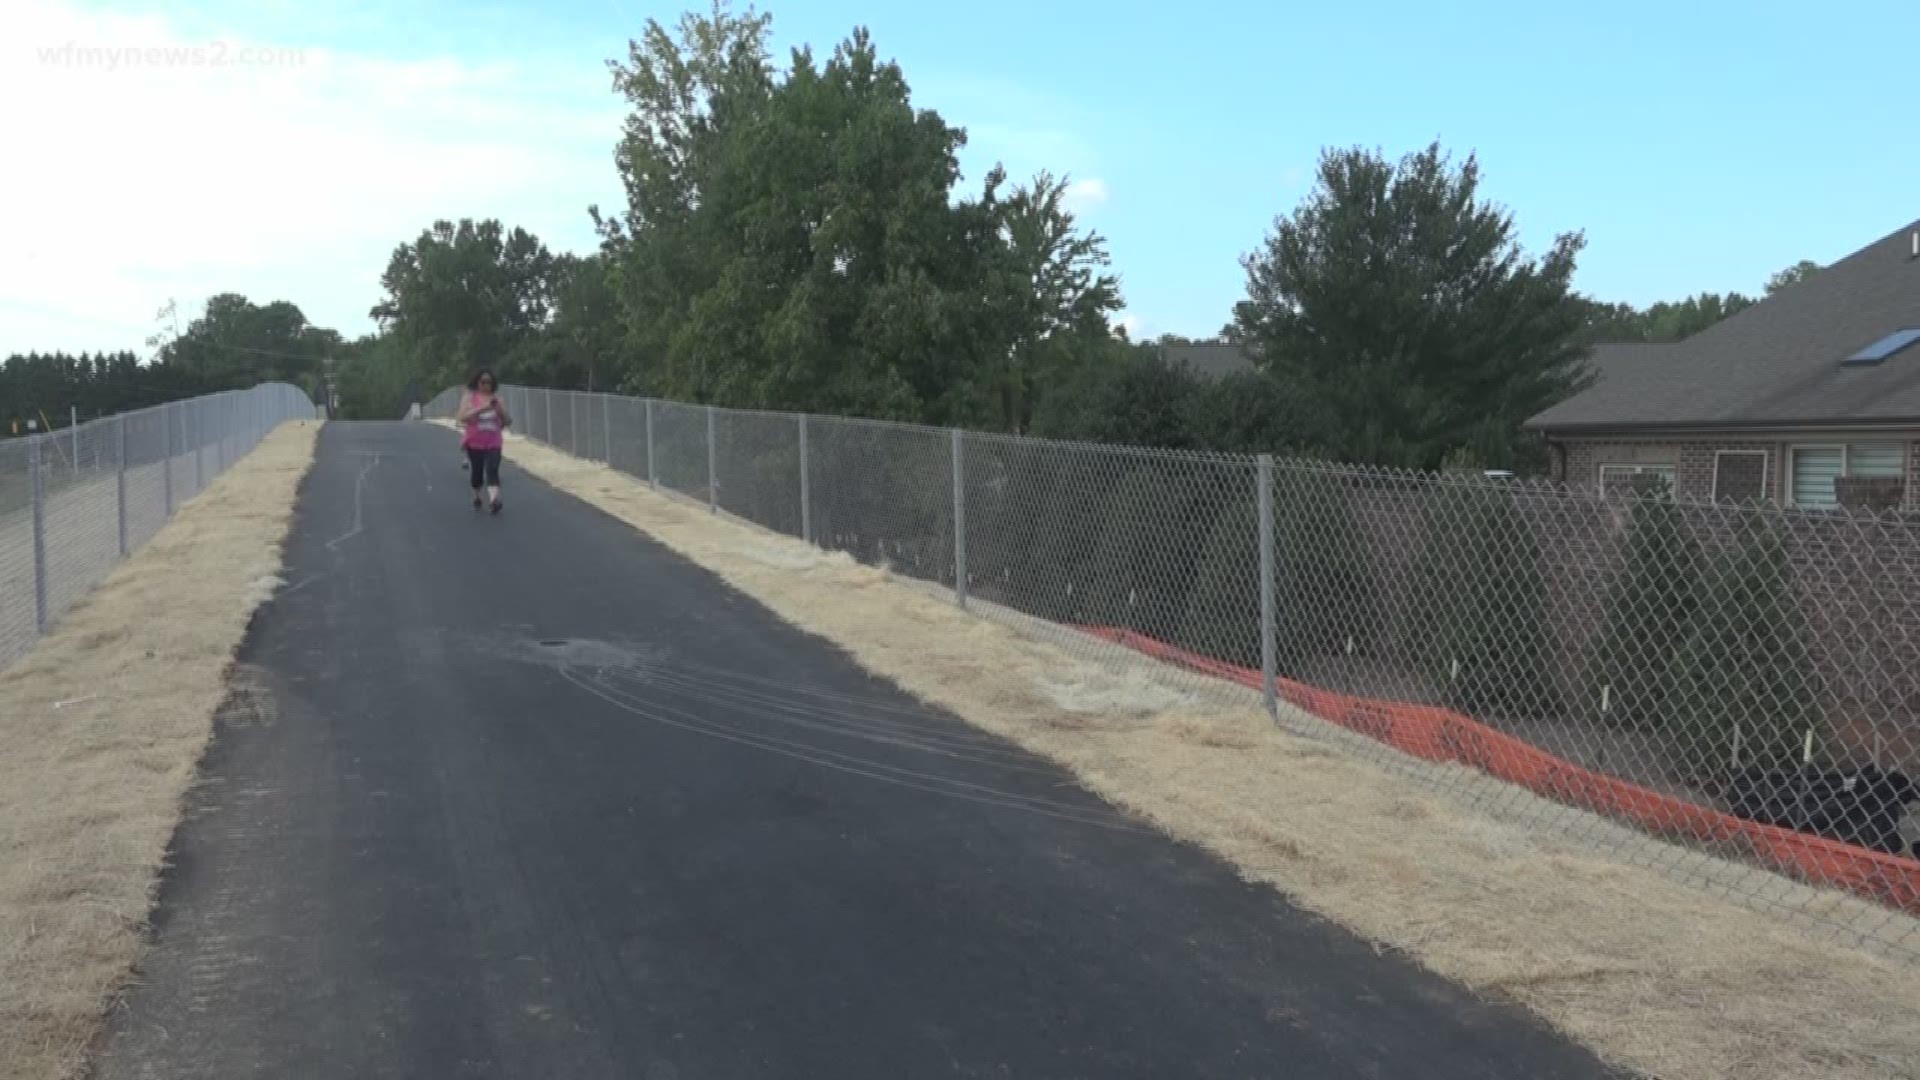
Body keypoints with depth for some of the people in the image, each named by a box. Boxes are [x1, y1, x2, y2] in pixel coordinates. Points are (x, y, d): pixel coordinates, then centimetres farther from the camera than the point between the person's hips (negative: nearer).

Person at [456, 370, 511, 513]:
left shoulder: (497, 399, 6)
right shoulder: (469, 397, -1)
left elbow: (507, 421, 7)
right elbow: (462, 417, -14)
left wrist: (500, 410, -12)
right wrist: (481, 408, -24)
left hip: (493, 443, 0)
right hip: (474, 442, 0)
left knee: (492, 470, -16)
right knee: (476, 471, 10)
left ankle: (494, 499, -31)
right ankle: (476, 497, 34)